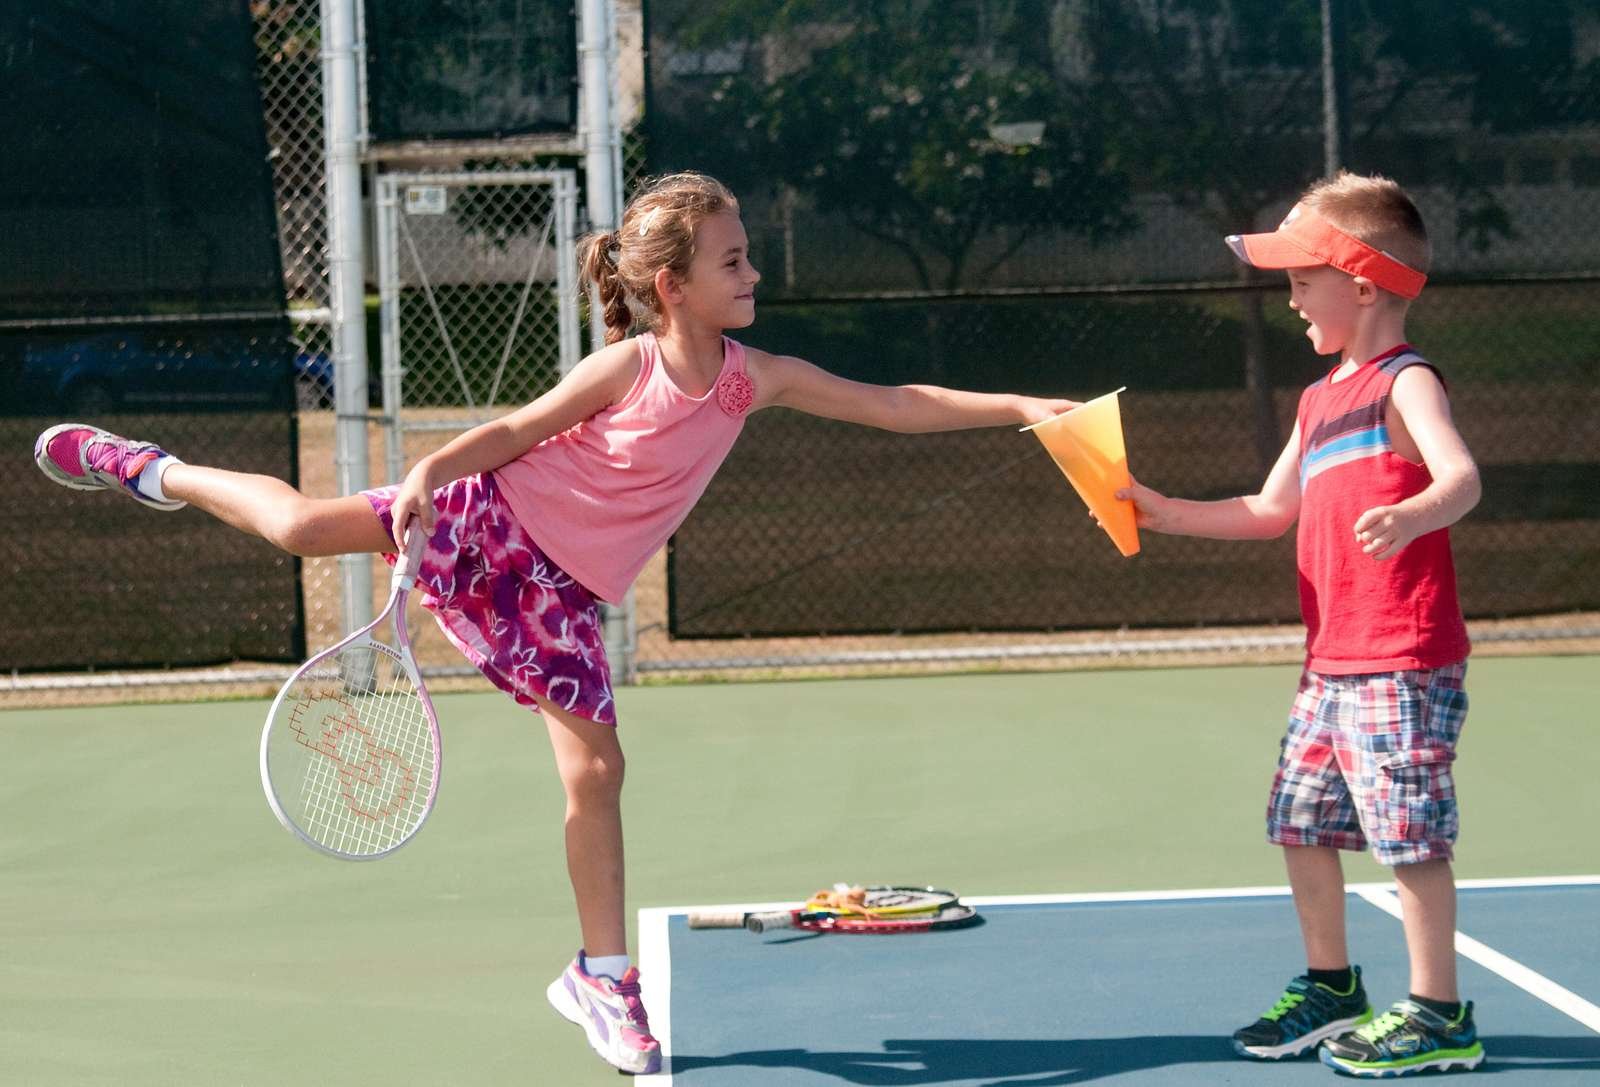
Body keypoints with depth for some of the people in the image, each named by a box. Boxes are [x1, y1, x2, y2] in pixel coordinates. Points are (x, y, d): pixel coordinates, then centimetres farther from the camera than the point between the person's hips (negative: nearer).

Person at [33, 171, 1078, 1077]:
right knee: (307, 525, -17)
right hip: (490, 522, -3)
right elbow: (512, 431, -6)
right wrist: (431, 469, -22)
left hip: (559, 589, 3)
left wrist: (1018, 407, -9)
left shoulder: (756, 377, -5)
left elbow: (897, 404, -3)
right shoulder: (625, 366, -15)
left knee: (596, 768, -4)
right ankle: (158, 472, 13)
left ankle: (603, 977, 9)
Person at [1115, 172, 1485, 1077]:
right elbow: (1269, 511, 25)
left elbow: (1463, 477, -26)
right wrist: (1159, 511, 19)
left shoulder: (1405, 381, -9)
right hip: (1332, 662, 9)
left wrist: (1408, 518, -47)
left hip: (1405, 662, -9)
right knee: (1299, 822, 14)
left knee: (1408, 830, -6)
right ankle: (1331, 987, 29)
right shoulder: (1321, 399, 17)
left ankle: (1440, 1017, 3)